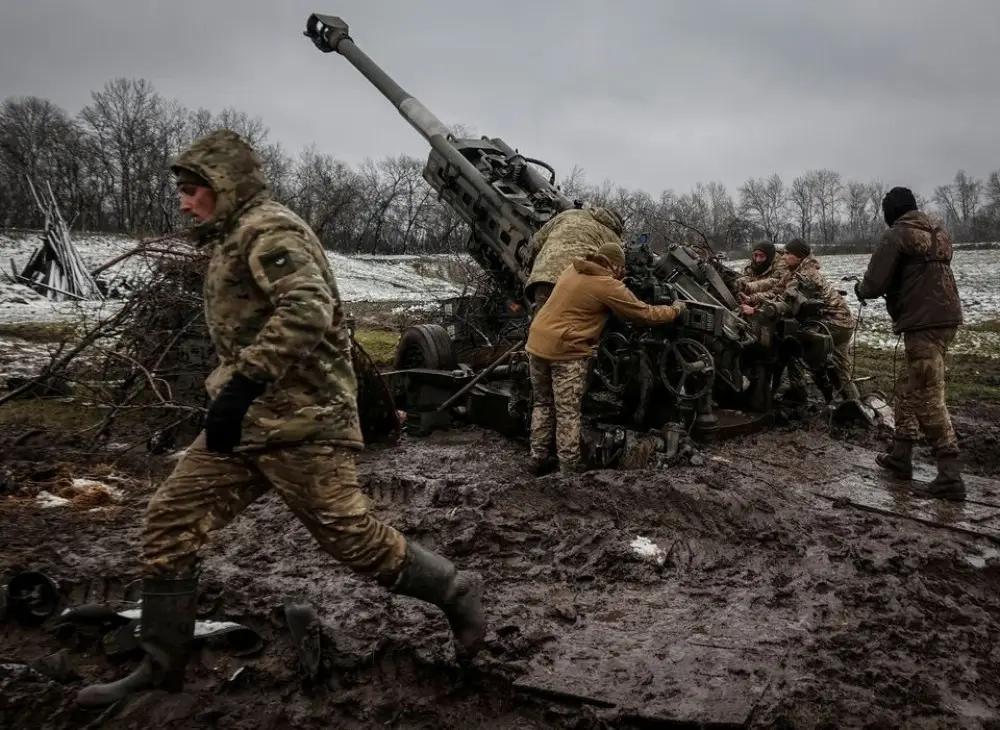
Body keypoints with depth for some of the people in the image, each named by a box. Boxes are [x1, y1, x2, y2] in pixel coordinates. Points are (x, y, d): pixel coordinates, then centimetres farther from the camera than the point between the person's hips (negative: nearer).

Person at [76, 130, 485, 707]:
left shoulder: (268, 229, -12)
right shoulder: (236, 239, 20)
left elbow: (307, 309, -29)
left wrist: (241, 384, -30)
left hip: (298, 422, -10)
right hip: (246, 420, 10)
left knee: (352, 535, -3)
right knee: (170, 522, 6)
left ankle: (457, 592, 18)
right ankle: (162, 664, 17)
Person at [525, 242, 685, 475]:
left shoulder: (572, 270, 11)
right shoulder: (608, 286, -10)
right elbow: (646, 313, -4)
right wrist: (676, 309, 12)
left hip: (537, 342, 7)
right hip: (565, 351, -7)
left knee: (543, 404, 17)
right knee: (568, 413, 0)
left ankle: (539, 459, 22)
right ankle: (570, 469, 5)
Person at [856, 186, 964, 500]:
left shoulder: (897, 236, -9)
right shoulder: (938, 233, 17)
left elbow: (874, 285, -13)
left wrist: (859, 288, 9)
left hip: (923, 323, -9)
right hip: (947, 317, 9)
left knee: (928, 397, -7)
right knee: (908, 386, 18)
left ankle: (950, 476, -9)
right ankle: (901, 455, 25)